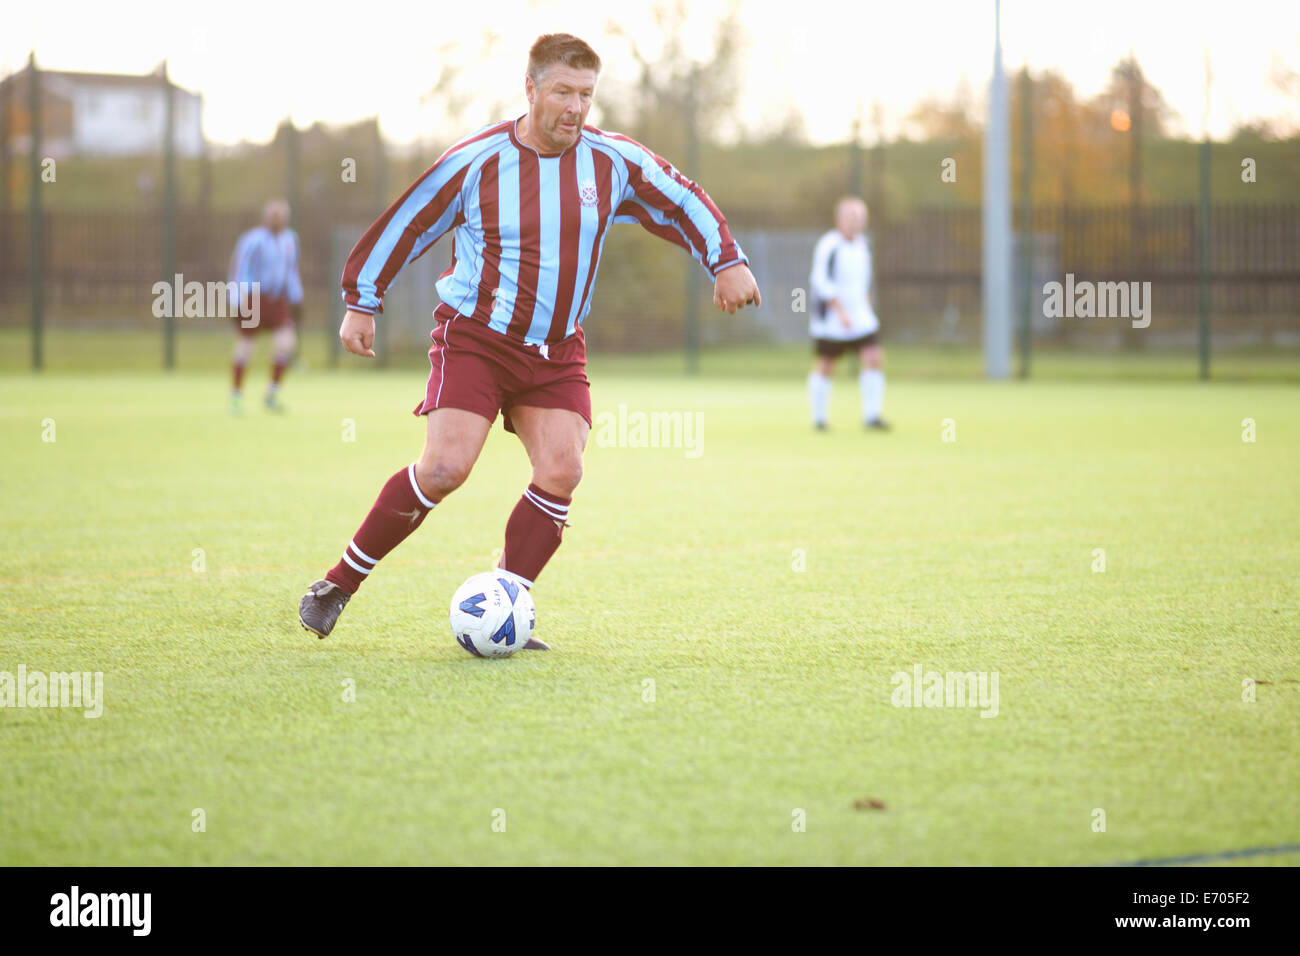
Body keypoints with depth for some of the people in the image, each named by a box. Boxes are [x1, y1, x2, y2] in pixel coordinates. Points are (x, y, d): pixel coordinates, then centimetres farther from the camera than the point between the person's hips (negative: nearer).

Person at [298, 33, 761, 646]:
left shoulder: (614, 162, -2)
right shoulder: (475, 161, -10)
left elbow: (684, 203, 12)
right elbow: (404, 223, 0)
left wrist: (727, 262, 1)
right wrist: (362, 301, 4)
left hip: (556, 352, 4)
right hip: (474, 338, -4)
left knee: (561, 471, -15)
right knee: (445, 468, -18)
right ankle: (339, 583, -3)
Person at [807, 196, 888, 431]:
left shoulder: (860, 244, 9)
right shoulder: (829, 246, -15)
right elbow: (820, 281, -20)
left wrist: (866, 305, 21)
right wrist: (840, 311, -23)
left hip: (860, 317, 6)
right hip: (830, 319, -6)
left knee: (873, 358, -7)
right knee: (825, 365, 3)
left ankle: (872, 416, -4)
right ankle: (819, 417, 18)